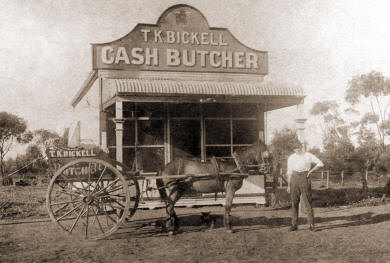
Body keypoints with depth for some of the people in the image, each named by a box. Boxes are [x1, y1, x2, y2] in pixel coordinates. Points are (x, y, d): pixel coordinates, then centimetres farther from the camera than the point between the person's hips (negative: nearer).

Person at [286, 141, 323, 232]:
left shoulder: (308, 156, 3)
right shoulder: (291, 158, 10)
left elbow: (320, 163, 5)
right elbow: (289, 172, 12)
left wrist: (311, 171, -4)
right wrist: (288, 185, 7)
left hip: (305, 178, -2)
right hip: (294, 179, 2)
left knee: (307, 202, -3)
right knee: (294, 203, 1)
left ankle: (311, 224, 4)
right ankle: (294, 225, 5)